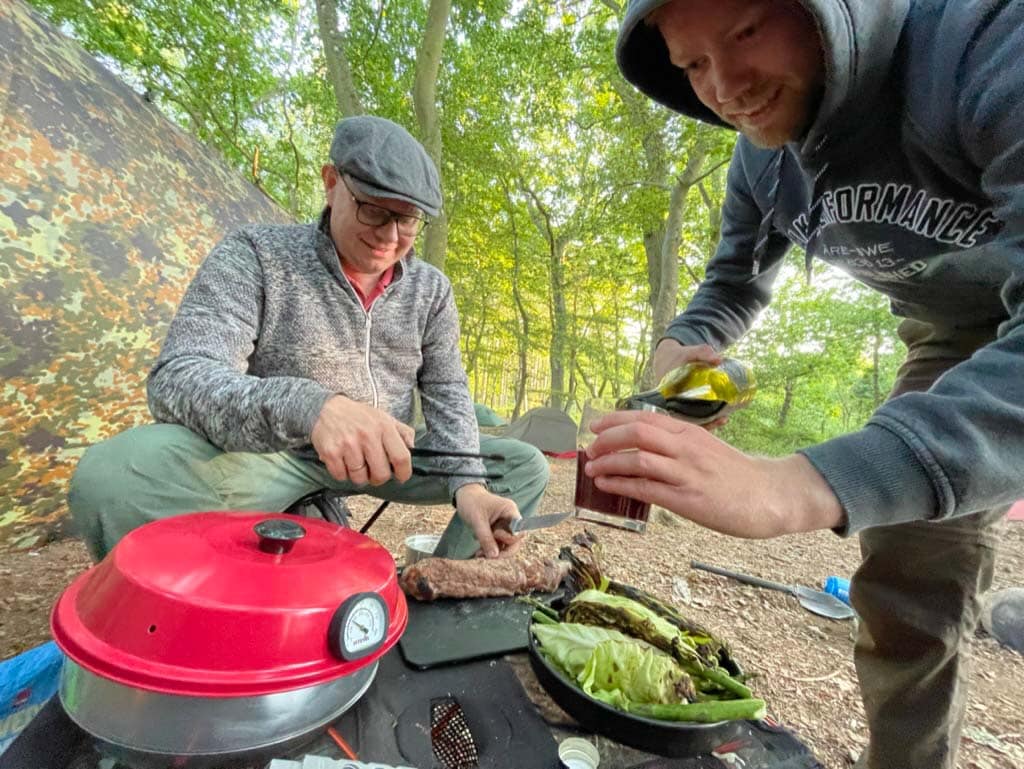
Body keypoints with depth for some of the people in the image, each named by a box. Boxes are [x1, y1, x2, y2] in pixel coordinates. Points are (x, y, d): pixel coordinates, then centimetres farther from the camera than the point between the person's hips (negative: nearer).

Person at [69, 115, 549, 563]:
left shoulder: (431, 289, 1)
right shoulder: (256, 255, -11)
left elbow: (447, 392, 2)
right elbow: (178, 378, -23)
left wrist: (469, 485, -17)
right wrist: (310, 408, -44)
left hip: (386, 460, 4)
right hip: (270, 454, -3)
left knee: (525, 465, -1)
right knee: (112, 474, -31)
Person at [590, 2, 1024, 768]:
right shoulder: (762, 160, -11)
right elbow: (734, 286, 3)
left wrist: (796, 488, -58)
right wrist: (680, 348, -18)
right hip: (957, 341, 5)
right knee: (905, 584, 3)